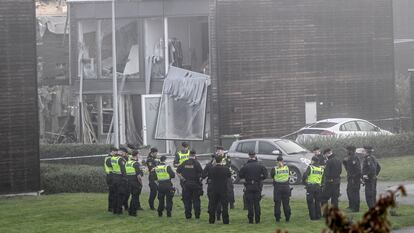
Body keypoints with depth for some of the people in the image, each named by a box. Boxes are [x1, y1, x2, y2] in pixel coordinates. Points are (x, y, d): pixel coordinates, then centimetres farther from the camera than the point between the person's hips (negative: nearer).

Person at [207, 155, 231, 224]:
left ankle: (211, 220, 12)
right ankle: (225, 220, 4)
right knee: (224, 206, 5)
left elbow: (209, 177, 5)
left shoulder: (211, 169, -7)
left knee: (212, 206, 10)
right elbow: (229, 176, 5)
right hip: (224, 189, -1)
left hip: (214, 189, 1)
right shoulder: (226, 169, -9)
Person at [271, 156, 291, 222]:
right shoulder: (287, 167, -2)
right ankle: (287, 218, 12)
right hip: (286, 187, 2)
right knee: (286, 203, 11)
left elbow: (271, 175, 4)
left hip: (277, 187, -2)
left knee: (277, 203, 3)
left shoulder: (275, 169, -10)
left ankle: (277, 218, 2)